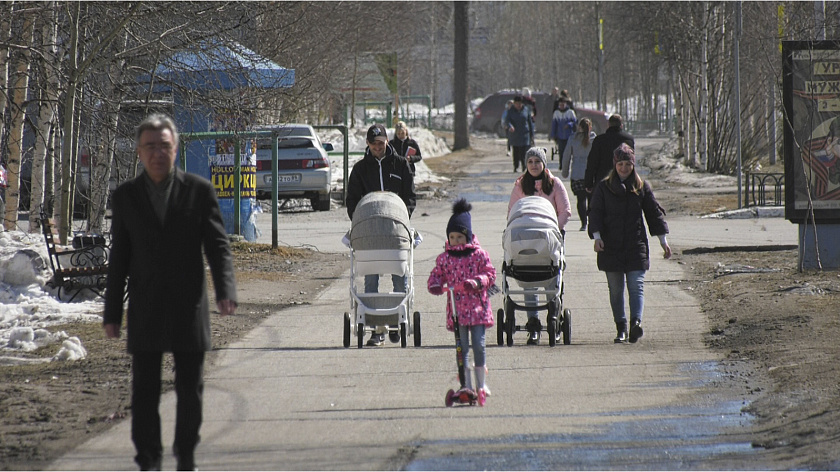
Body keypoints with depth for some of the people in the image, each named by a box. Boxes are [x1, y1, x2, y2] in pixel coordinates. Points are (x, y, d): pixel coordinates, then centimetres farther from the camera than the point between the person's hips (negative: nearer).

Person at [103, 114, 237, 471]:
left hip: (188, 308, -1)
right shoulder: (125, 197, 5)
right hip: (145, 314, 1)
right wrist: (112, 313, 4)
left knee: (190, 389, 5)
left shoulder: (199, 190, 1)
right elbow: (119, 258, 7)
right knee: (144, 391, 1)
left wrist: (225, 291, -16)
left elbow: (218, 245, 0)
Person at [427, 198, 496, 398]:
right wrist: (435, 285, -12)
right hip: (456, 308, 2)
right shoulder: (444, 258, 6)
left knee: (478, 345, -3)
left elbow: (490, 274, -2)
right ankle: (467, 384, 7)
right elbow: (437, 275, 11)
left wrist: (477, 282, -21)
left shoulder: (479, 254, 1)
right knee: (462, 347, 1)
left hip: (477, 306, -2)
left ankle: (481, 383, 8)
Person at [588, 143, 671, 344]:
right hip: (611, 248, 1)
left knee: (636, 286, -14)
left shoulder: (642, 187, 7)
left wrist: (663, 240, 8)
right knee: (615, 289, 5)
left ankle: (636, 322, -28)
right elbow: (595, 213, 1)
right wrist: (597, 236, -15)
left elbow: (654, 213, 11)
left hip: (636, 246, -1)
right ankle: (621, 328, 11)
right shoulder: (604, 187, 6)